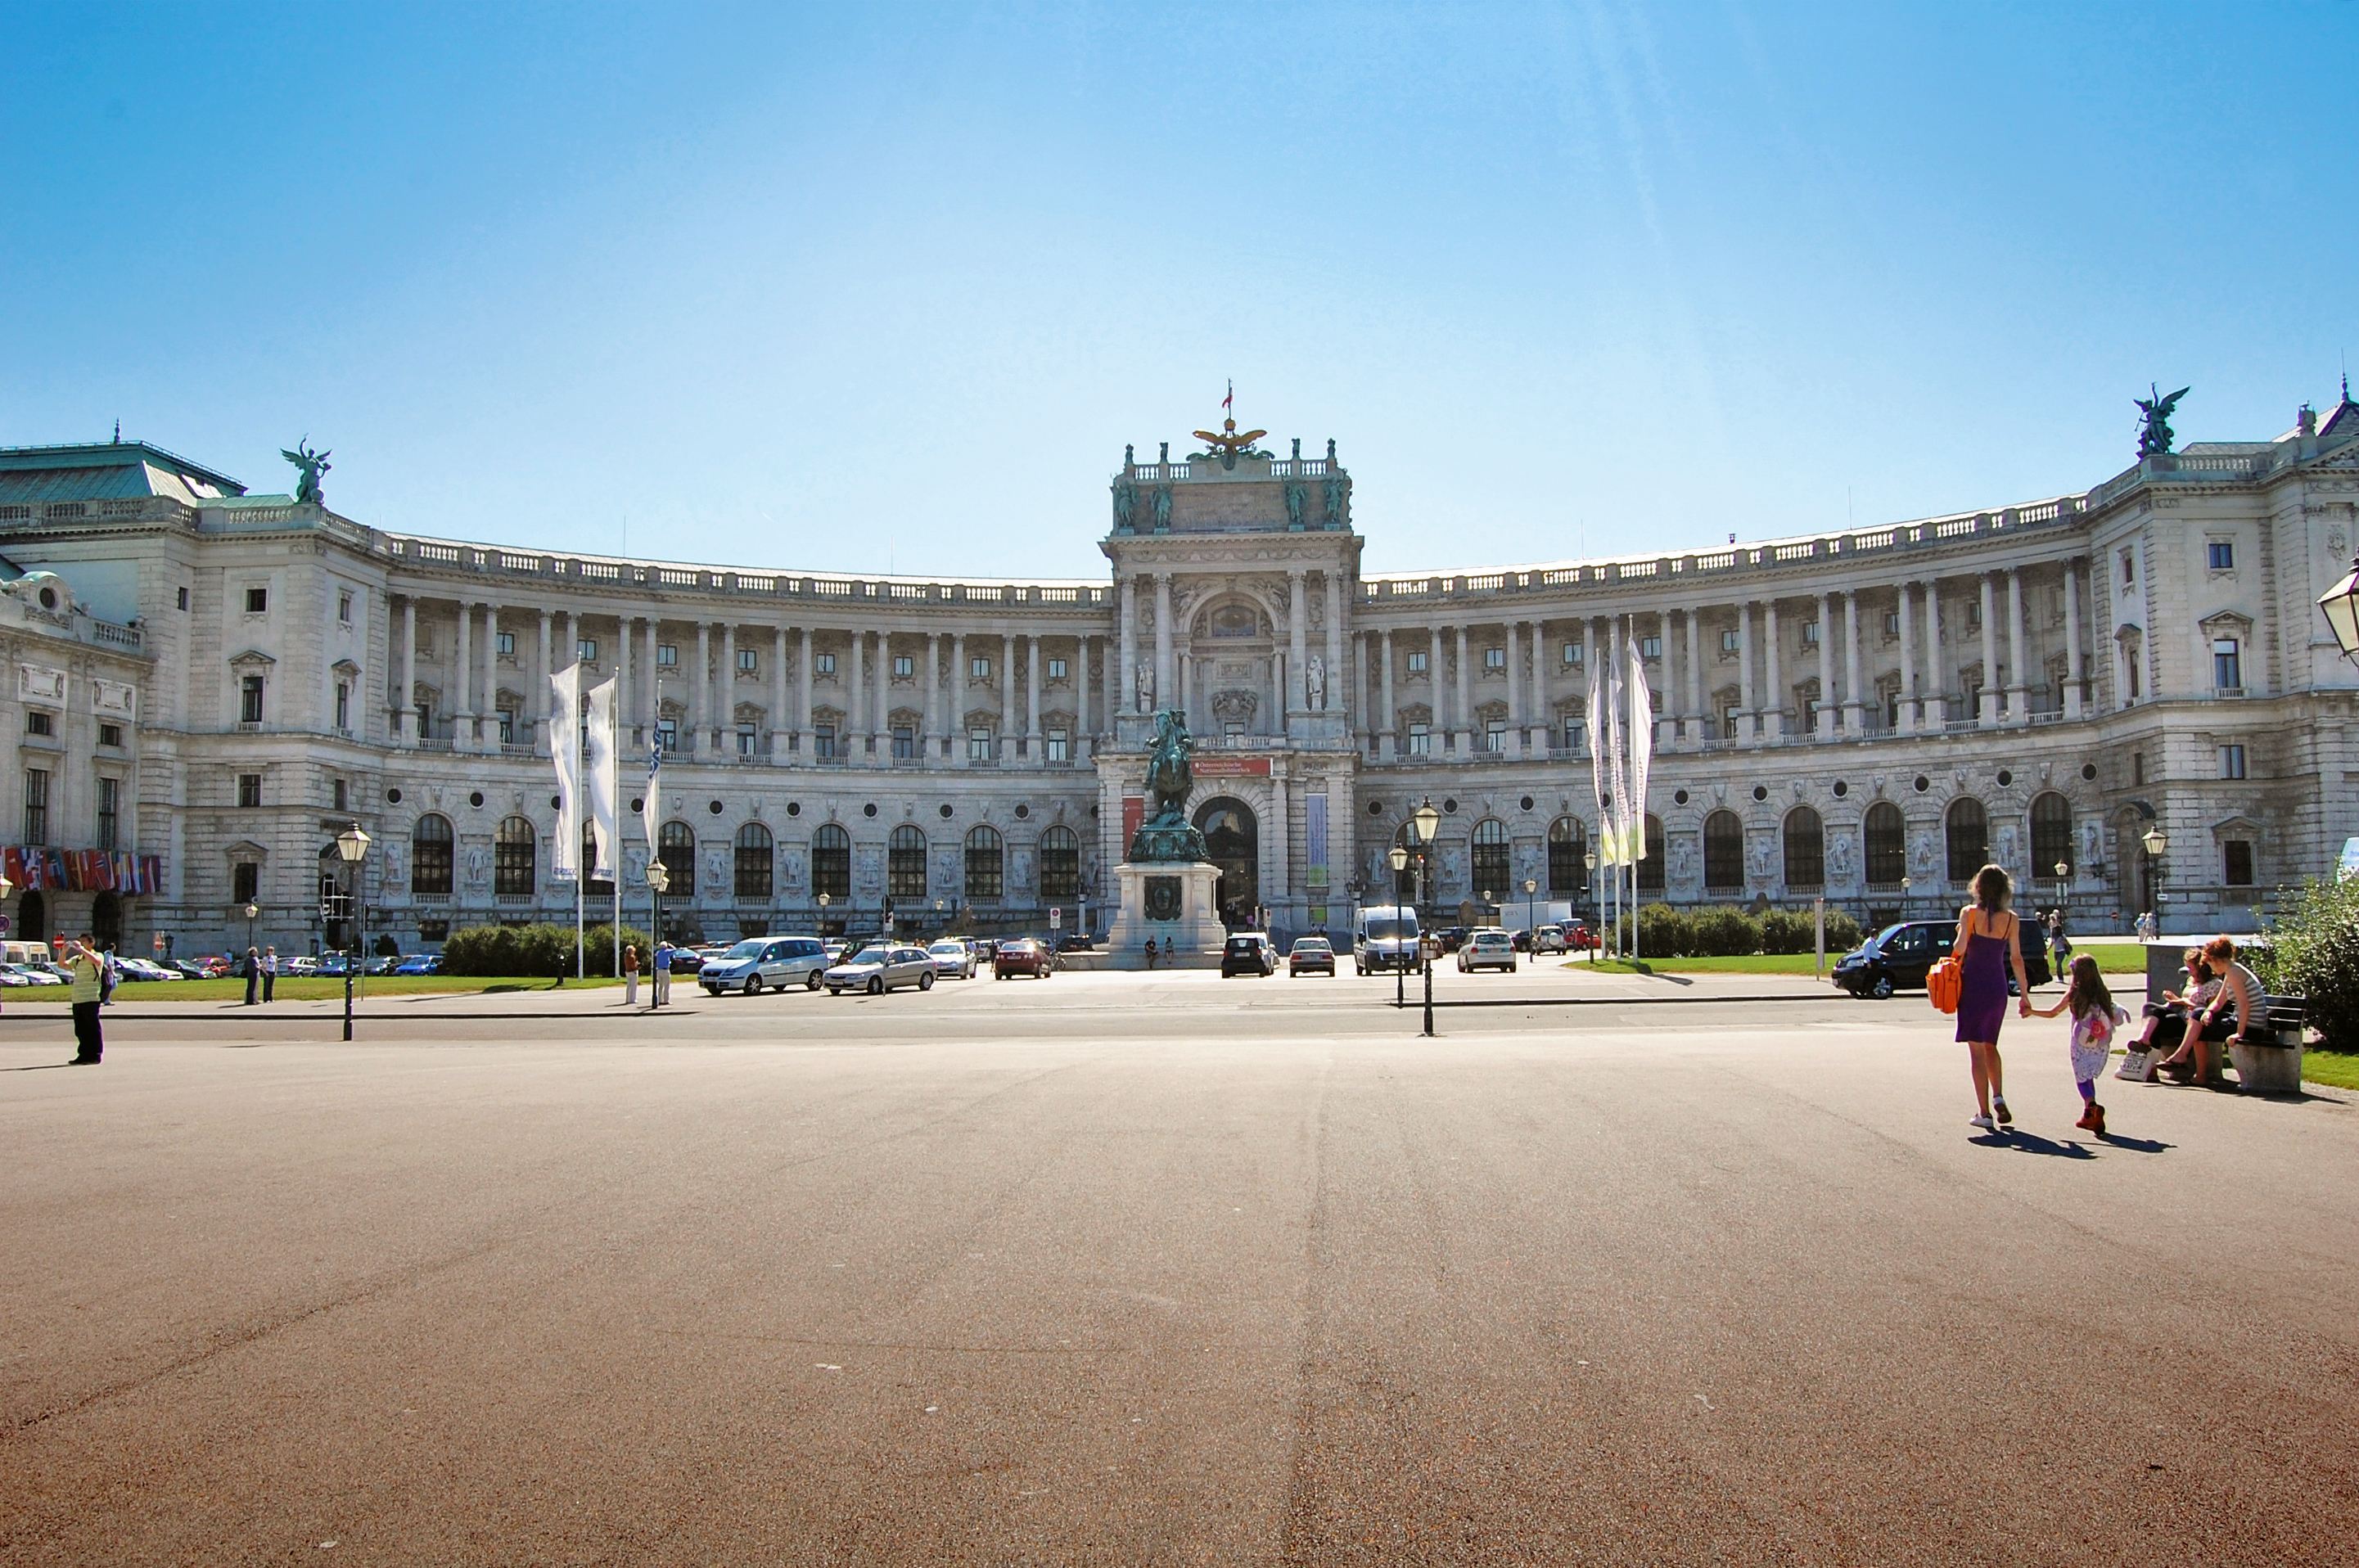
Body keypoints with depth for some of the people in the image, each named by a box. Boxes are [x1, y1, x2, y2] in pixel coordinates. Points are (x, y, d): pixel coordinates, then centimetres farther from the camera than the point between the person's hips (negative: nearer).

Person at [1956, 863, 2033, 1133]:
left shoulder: (1969, 913, -8)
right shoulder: (2011, 919, 1)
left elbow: (1960, 947, -20)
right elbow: (2016, 959, 0)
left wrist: (1956, 942, 4)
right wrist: (2025, 995, 5)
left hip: (1973, 985, -3)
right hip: (1998, 987, 3)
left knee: (1976, 1049, 2)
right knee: (1990, 1045, 22)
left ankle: (1984, 1112, 1)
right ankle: (1998, 1096, 3)